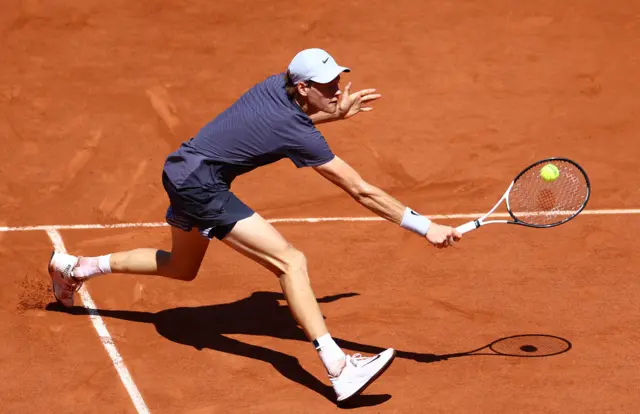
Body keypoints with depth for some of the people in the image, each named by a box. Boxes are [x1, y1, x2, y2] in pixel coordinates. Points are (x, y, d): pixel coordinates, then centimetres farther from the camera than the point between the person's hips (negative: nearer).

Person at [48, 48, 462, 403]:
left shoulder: (278, 85, -2)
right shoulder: (300, 136, -24)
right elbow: (361, 191, -23)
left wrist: (335, 113, 13)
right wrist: (425, 226, -21)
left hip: (184, 171, 10)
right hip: (200, 185, -10)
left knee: (181, 268, 32)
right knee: (290, 261, -19)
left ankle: (76, 267, 44)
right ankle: (340, 371, -27)